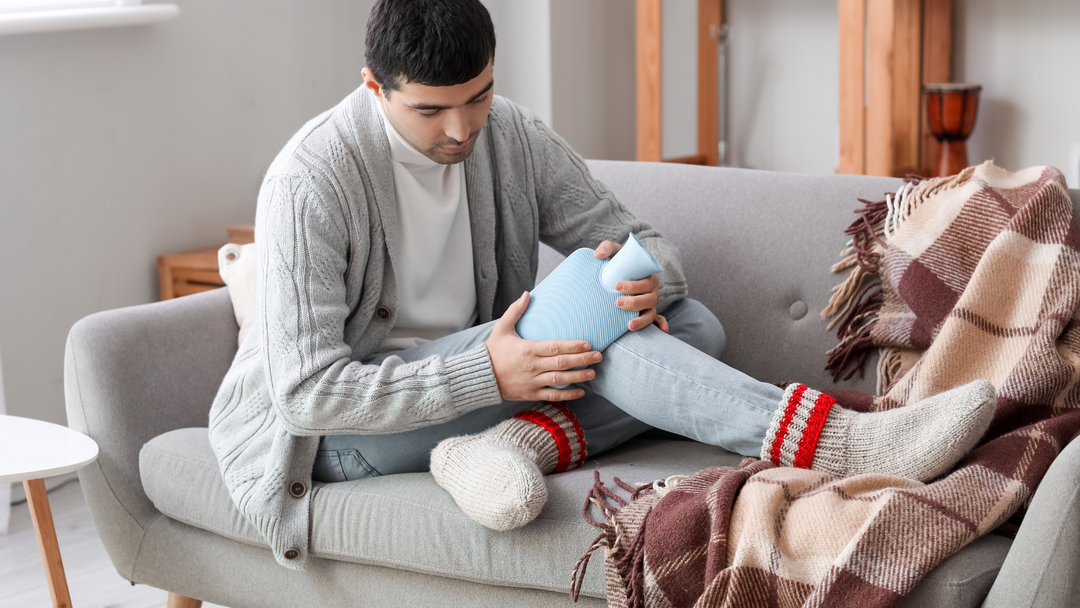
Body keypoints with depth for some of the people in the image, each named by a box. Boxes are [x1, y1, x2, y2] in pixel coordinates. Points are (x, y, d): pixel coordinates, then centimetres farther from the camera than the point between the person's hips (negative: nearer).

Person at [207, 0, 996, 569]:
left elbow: (650, 243, 2)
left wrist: (648, 280, -24)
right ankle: (841, 443, -38)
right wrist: (486, 374, -33)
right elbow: (307, 391, -25)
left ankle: (515, 443, -33)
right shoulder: (312, 182, -22)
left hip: (475, 379, 7)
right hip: (340, 428, -6)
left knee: (693, 326, -11)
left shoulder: (513, 137, -5)